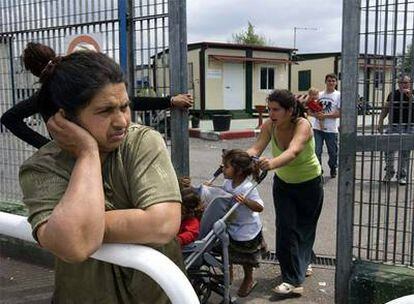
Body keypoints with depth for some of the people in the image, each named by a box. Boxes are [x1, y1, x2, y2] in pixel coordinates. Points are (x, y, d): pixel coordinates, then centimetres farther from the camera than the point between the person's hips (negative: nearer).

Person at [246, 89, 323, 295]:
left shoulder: (303, 125, -32)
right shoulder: (269, 125, -18)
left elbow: (293, 151, -50)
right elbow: (256, 148, -29)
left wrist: (273, 163, -70)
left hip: (309, 183, -3)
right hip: (283, 183, 3)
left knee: (305, 227, 11)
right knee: (286, 228, -4)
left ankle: (301, 264, 33)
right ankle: (294, 281, 5)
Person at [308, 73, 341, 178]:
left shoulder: (338, 95, 0)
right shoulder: (319, 94, 11)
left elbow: (339, 113, -8)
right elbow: (310, 111, 14)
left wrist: (325, 115, -16)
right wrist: (315, 114, -9)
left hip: (331, 129, -2)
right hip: (317, 128, 2)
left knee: (333, 152, 11)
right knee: (316, 151, -6)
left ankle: (333, 169, 35)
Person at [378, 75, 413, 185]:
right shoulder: (393, 94, 8)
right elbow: (386, 108, 13)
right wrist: (380, 122, 6)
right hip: (393, 126, 1)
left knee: (405, 153, 4)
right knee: (389, 150, -6)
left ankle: (402, 176, 15)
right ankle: (389, 172, 13)